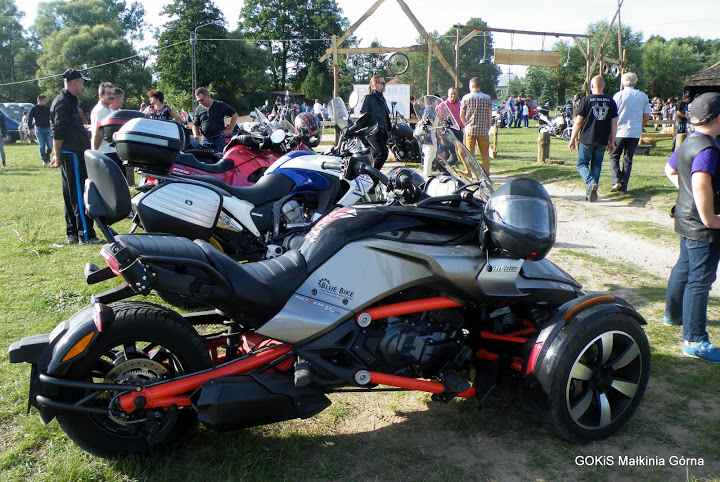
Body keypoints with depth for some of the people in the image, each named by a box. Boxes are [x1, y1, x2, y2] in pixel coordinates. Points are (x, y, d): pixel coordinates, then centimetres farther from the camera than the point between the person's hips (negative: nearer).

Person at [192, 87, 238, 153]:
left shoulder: (220, 105, -2)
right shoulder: (198, 110, 8)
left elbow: (234, 114, 3)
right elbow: (195, 125, 15)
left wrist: (230, 129, -1)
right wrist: (196, 135, -5)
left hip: (219, 139, -3)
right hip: (205, 140, 3)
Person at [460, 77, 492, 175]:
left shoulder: (466, 98, -3)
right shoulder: (487, 98, 1)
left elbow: (461, 115, -2)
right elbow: (490, 116, 2)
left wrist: (467, 124, 11)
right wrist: (488, 128, 10)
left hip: (470, 130, -1)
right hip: (483, 130, 1)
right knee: (485, 154, 9)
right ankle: (486, 174, 10)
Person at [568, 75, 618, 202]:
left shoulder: (585, 100, -5)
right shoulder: (611, 102, 5)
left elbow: (578, 122, -5)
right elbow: (614, 124, 6)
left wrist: (572, 139, 2)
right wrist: (612, 141, 14)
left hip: (586, 140, -3)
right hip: (602, 141, 3)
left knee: (582, 164, 6)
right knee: (596, 165, 13)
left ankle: (591, 182, -22)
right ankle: (591, 193, 12)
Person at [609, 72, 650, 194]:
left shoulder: (618, 95, -3)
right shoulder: (643, 96, 8)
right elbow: (646, 116, 9)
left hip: (620, 132, -3)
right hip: (636, 133, 3)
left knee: (614, 156, 9)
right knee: (628, 159, 9)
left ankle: (617, 181, -10)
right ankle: (623, 187, 8)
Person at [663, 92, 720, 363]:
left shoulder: (688, 143, 9)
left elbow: (670, 170, 25)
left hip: (687, 220, 10)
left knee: (684, 268, 24)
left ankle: (672, 314, 41)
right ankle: (694, 340, 1)